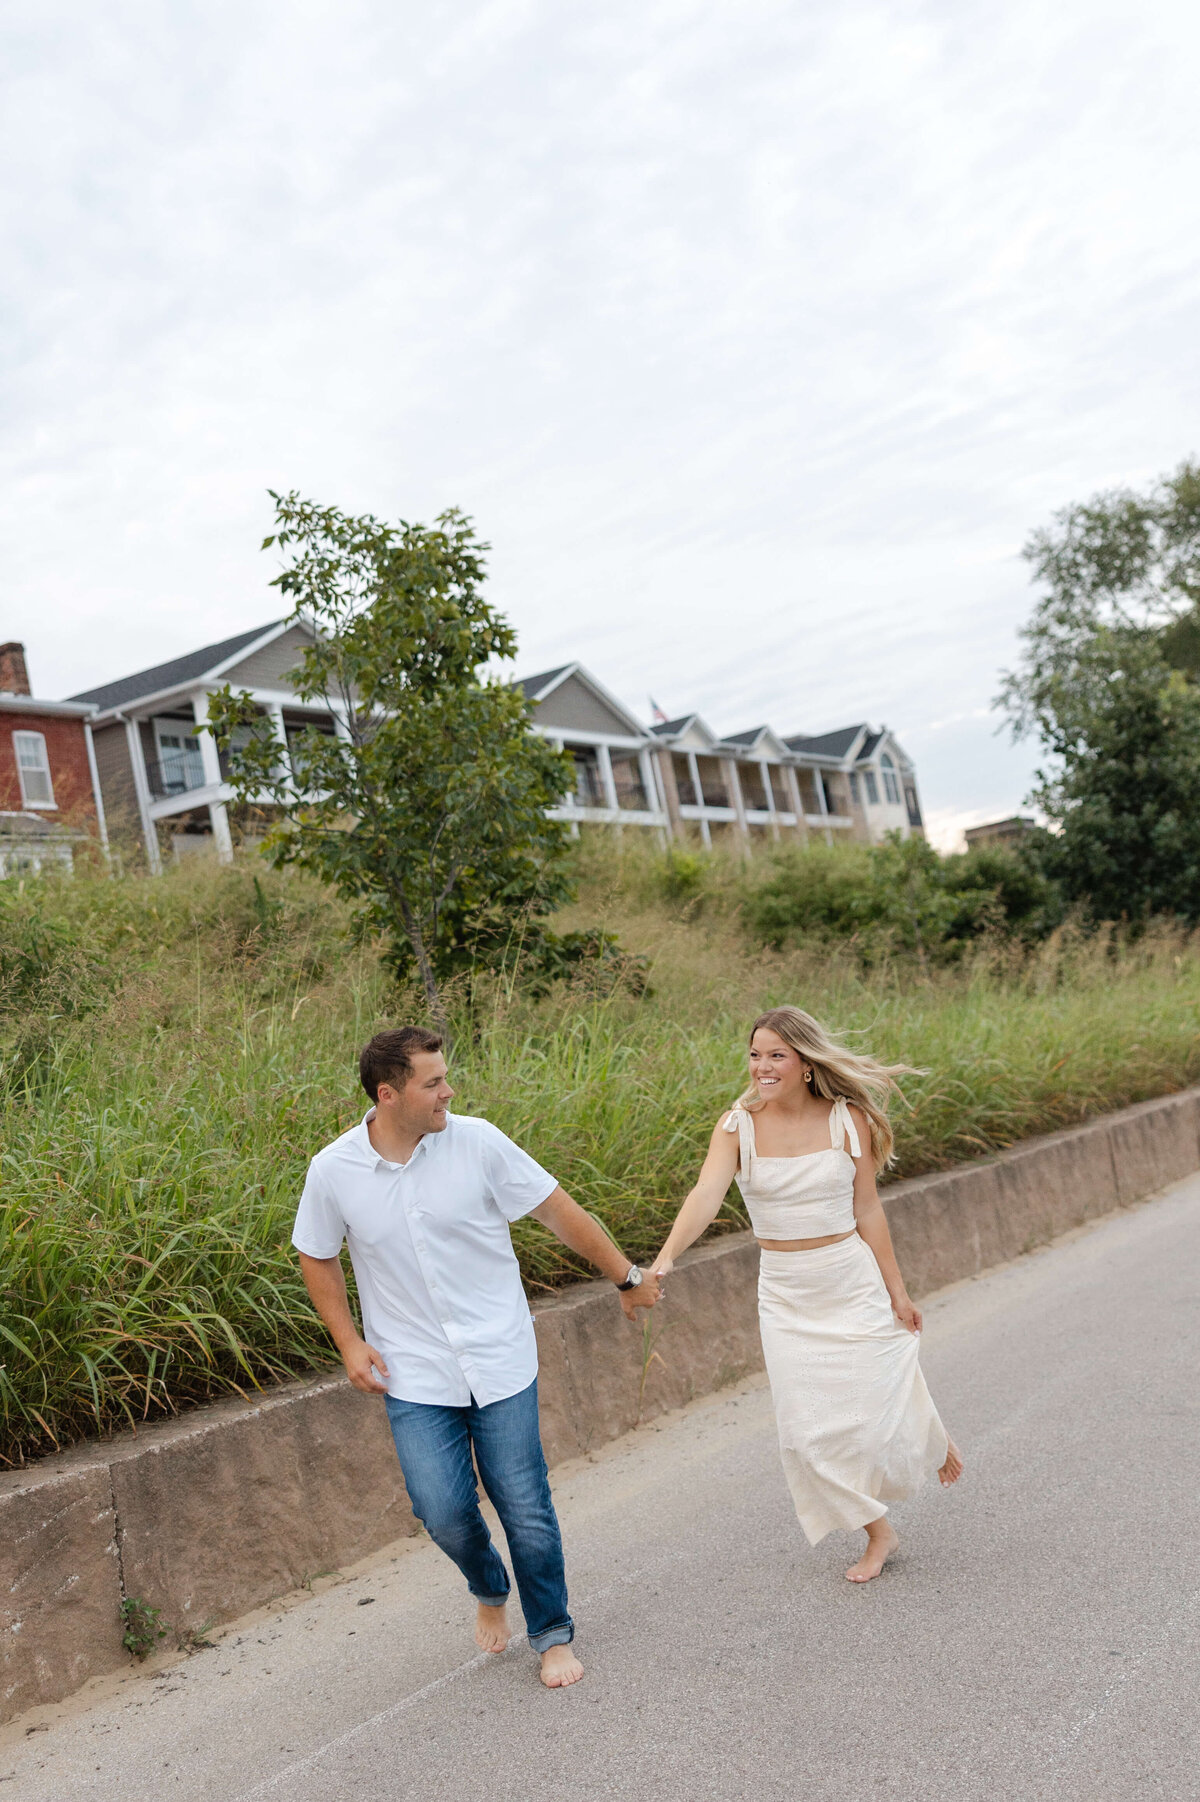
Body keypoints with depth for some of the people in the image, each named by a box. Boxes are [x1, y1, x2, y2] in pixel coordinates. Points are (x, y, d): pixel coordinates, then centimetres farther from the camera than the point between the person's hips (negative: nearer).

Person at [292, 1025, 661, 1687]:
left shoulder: (476, 1142, -12)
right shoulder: (333, 1172, -9)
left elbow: (561, 1213, -3)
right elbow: (317, 1259, 9)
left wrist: (628, 1278, 4)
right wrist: (349, 1344, 1)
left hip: (500, 1361, 0)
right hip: (414, 1376, 1)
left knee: (525, 1506, 2)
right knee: (443, 1510, -5)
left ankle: (553, 1635, 28)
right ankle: (489, 1590, 30)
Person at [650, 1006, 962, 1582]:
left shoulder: (848, 1119, -9)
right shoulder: (738, 1125, -10)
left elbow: (866, 1211, -2)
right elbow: (706, 1195, -23)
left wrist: (896, 1291, 2)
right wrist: (664, 1259, -39)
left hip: (852, 1283, -1)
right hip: (785, 1293, 1)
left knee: (876, 1406, 5)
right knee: (808, 1426, 2)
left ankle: (930, 1441, 44)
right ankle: (878, 1532, 26)